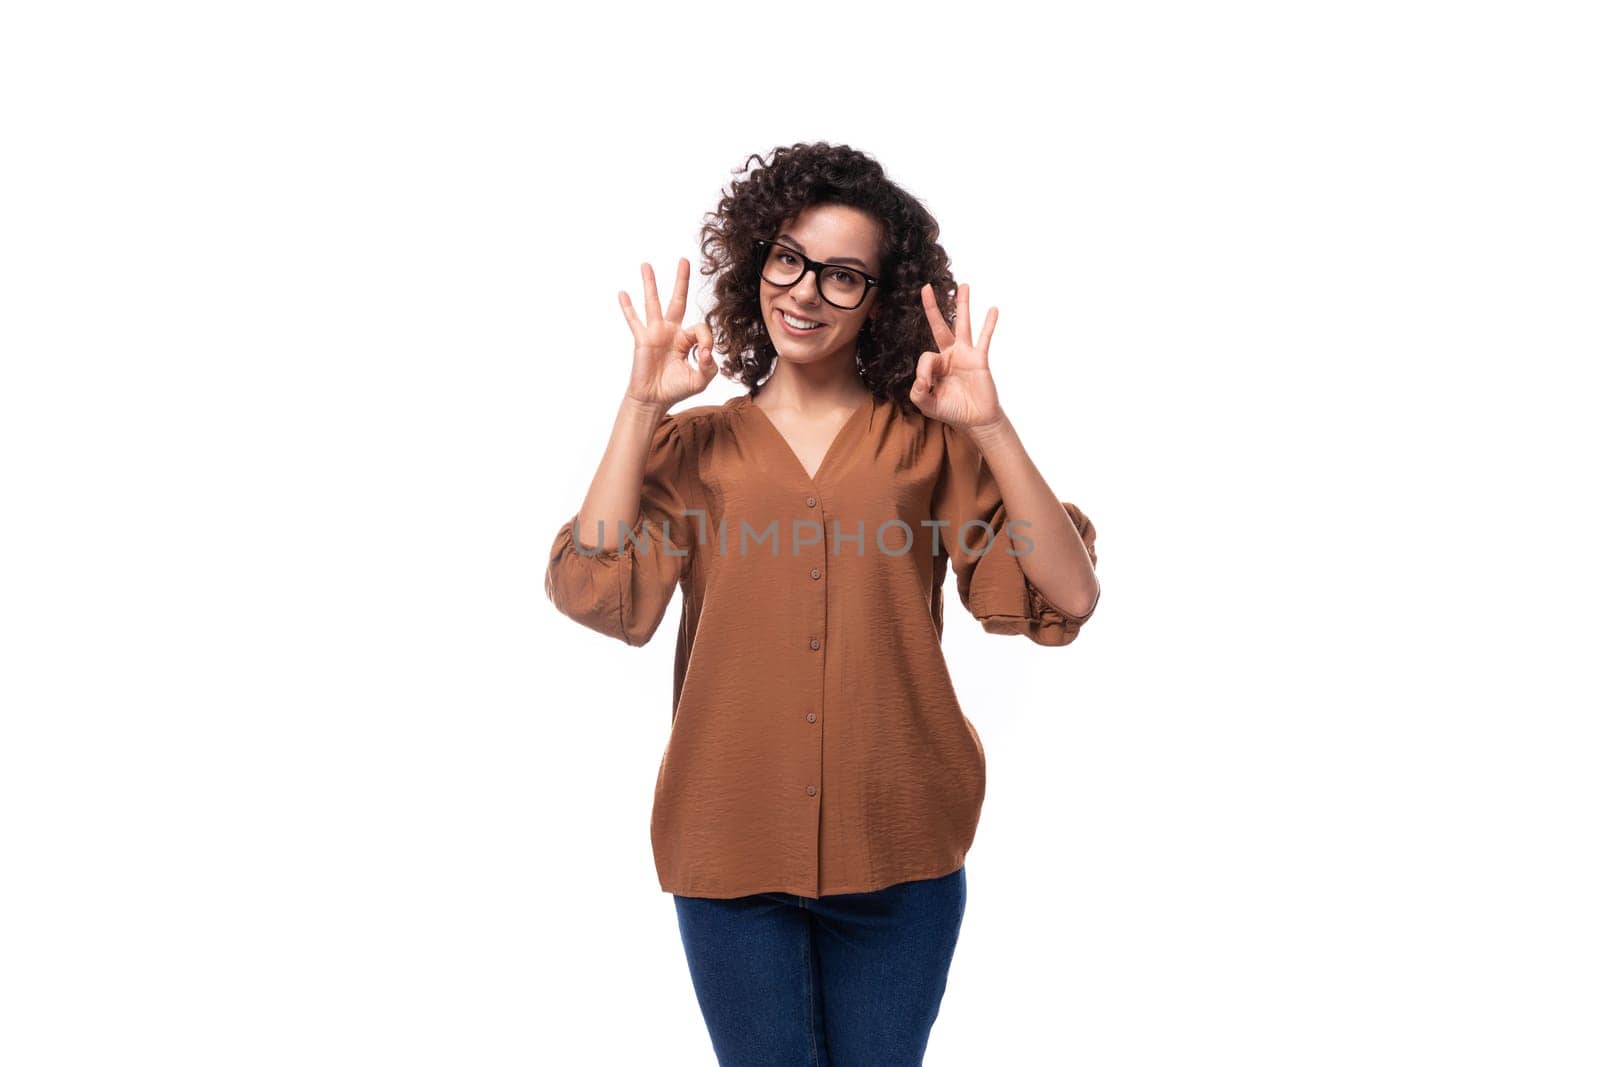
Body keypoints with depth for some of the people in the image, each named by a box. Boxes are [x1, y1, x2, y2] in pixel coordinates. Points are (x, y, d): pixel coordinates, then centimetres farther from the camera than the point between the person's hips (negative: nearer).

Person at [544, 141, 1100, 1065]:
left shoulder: (927, 440, 2)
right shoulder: (694, 446, 4)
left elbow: (1069, 596, -8)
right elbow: (596, 594, -13)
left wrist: (990, 426, -16)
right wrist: (641, 406, -13)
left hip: (900, 853, 0)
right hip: (732, 851, 0)